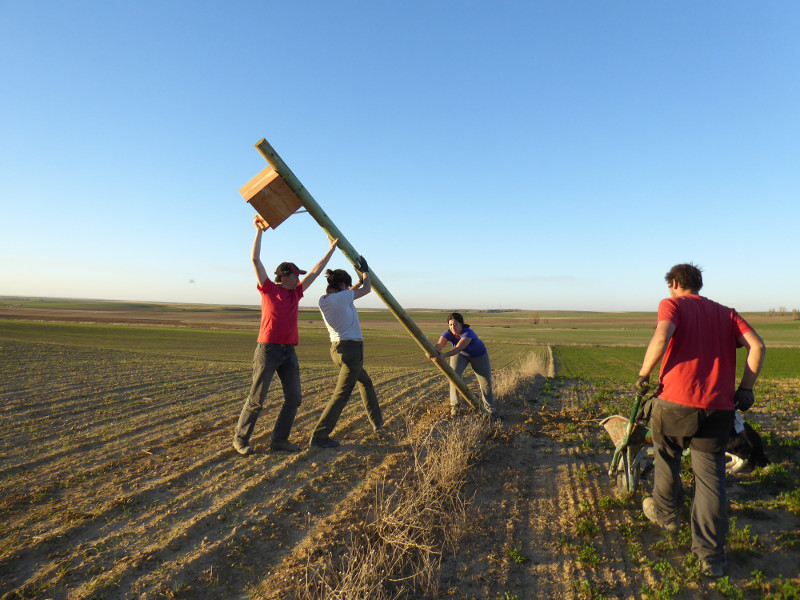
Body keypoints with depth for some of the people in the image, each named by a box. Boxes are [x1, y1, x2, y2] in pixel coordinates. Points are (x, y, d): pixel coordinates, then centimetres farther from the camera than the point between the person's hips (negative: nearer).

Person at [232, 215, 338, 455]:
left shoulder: (295, 293, 15)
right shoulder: (269, 289, 1)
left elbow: (316, 272, 21)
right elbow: (256, 260, -4)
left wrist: (332, 249, 25)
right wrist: (259, 231, -4)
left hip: (289, 352, 6)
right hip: (268, 349, -6)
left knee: (294, 397, 2)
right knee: (257, 398, -2)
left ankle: (279, 439, 13)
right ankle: (240, 438, 13)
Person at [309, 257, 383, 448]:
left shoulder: (323, 301, 6)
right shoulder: (341, 297, -17)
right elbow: (367, 289, -2)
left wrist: (361, 279, 29)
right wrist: (365, 271, 14)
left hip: (336, 349, 10)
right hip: (351, 349, -10)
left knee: (365, 382, 26)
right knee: (341, 394, -6)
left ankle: (376, 422, 38)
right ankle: (319, 436, -5)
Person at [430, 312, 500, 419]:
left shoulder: (468, 333, -40)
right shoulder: (448, 333, -27)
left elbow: (458, 348, -55)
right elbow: (439, 344, -45)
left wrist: (444, 355, -71)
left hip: (478, 355, -2)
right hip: (460, 355, 3)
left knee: (485, 382, -1)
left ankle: (490, 409, 17)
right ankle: (454, 406, -6)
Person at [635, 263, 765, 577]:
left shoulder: (672, 304, 4)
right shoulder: (727, 313, 17)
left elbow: (661, 338, -17)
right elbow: (757, 346, 4)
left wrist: (643, 376, -8)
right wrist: (745, 389, 11)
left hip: (675, 400, -3)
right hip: (718, 406, 4)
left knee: (667, 458, 22)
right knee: (711, 478, 8)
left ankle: (666, 513, 42)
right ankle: (711, 557, 10)